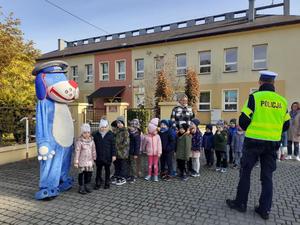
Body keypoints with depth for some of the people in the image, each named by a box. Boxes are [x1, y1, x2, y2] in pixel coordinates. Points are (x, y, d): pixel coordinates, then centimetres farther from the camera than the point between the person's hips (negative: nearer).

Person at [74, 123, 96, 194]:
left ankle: (85, 186, 30)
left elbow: (93, 150, 9)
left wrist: (94, 159, 11)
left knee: (89, 173, 11)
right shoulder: (79, 141, -13)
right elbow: (77, 152, -12)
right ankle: (81, 188, 19)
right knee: (81, 174, 5)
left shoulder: (91, 140, 1)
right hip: (82, 161, -5)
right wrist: (76, 162, -12)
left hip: (89, 161, 5)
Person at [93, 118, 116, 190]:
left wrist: (113, 155, -6)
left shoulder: (110, 134, -4)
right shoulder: (95, 134, 0)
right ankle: (98, 183, 22)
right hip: (99, 156, 1)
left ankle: (107, 183, 25)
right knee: (98, 170, 10)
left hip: (108, 157, -1)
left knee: (107, 170, 12)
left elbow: (113, 145, -3)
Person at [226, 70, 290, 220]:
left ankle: (240, 203, 18)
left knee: (245, 172, 9)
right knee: (267, 176, 12)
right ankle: (264, 209, 17)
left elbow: (243, 120, -11)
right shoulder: (282, 100, 4)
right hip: (272, 143, 4)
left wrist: (246, 129, 10)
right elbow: (286, 125, 10)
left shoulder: (255, 97, -10)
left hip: (254, 141, -4)